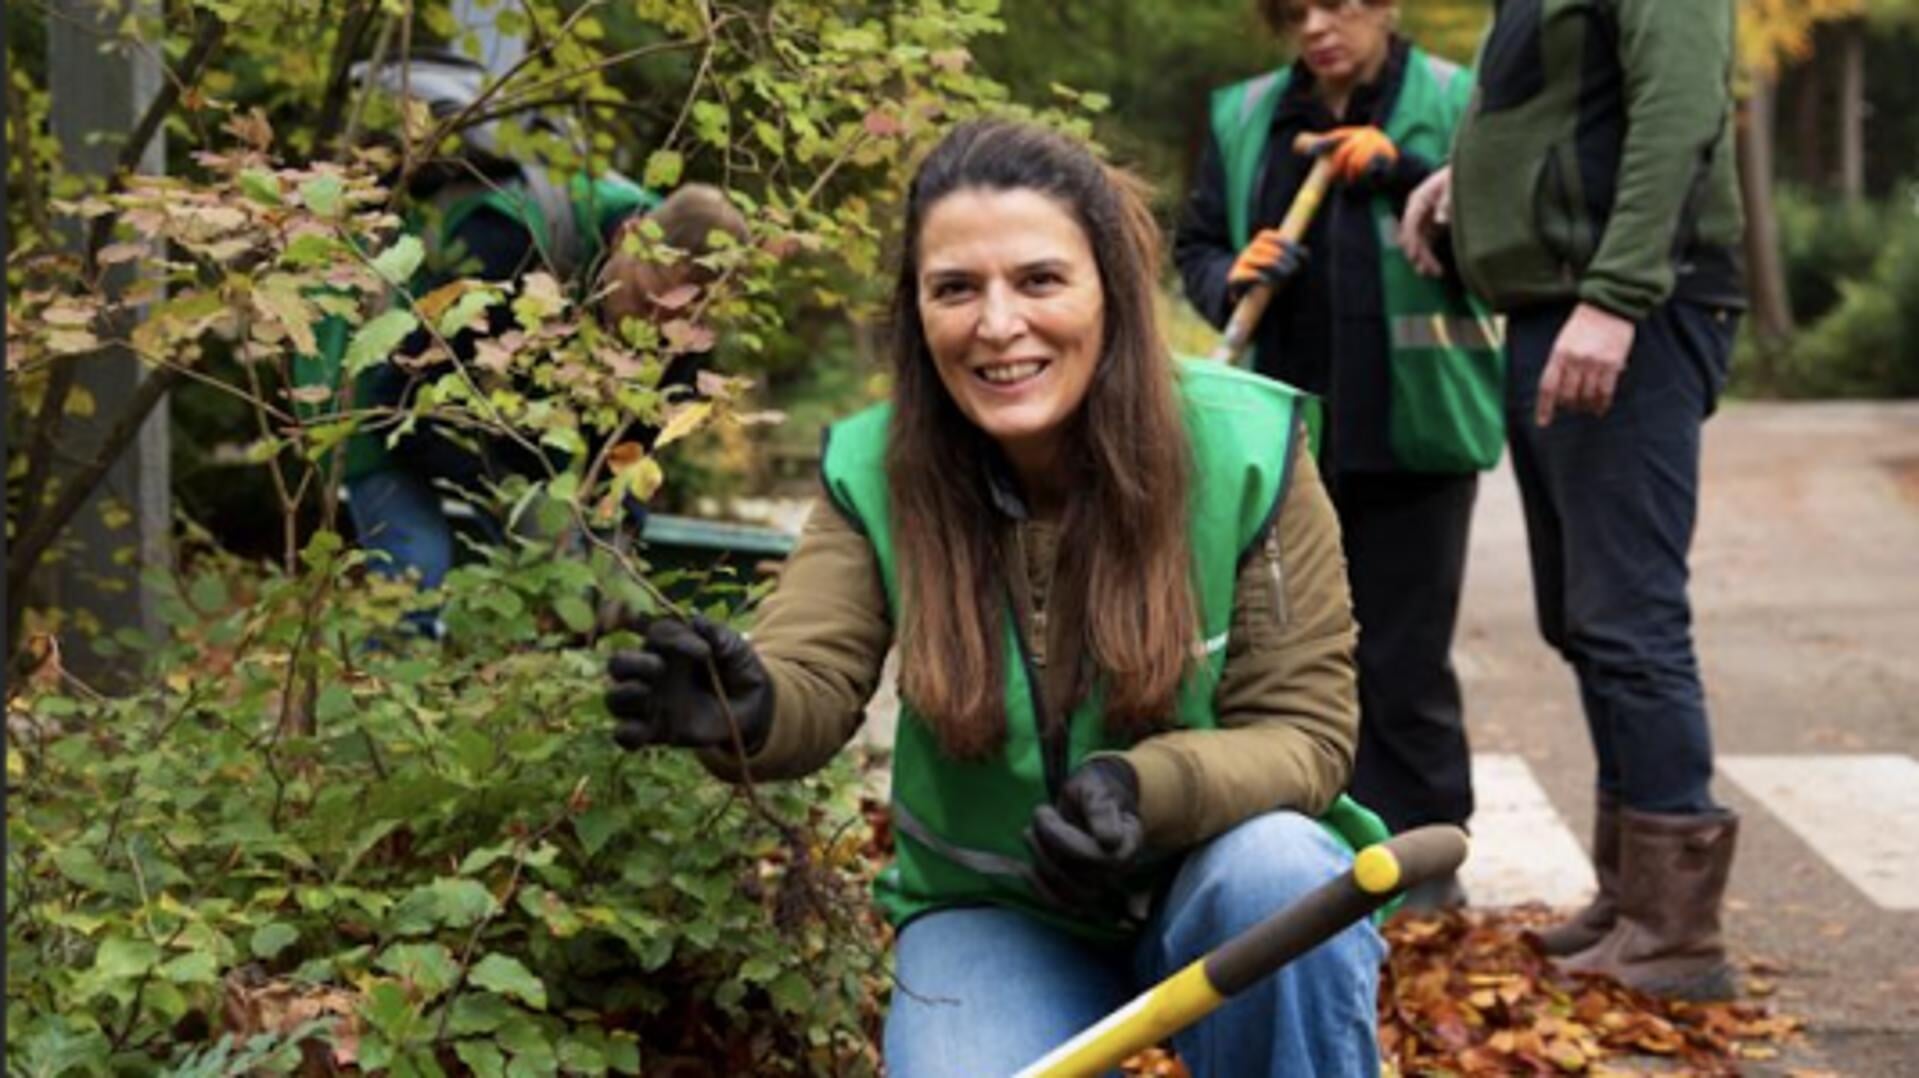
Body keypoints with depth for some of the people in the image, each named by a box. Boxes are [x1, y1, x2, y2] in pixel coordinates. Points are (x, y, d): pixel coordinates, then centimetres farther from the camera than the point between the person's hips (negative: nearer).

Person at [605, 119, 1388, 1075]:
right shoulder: (877, 474, -11)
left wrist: (1145, 789, -36)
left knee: (1279, 873, -34)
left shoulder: (1244, 453, -17)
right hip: (993, 911, 1)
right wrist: (747, 710, -48)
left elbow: (1305, 729, -15)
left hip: (1207, 881, -1)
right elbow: (812, 683, -22)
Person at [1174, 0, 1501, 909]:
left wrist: (1406, 172, -17)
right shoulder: (1246, 118, 11)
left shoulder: (1454, 104, 0)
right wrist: (1229, 279, -6)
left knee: (1403, 658, 2)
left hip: (1412, 431, -4)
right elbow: (1195, 243, 16)